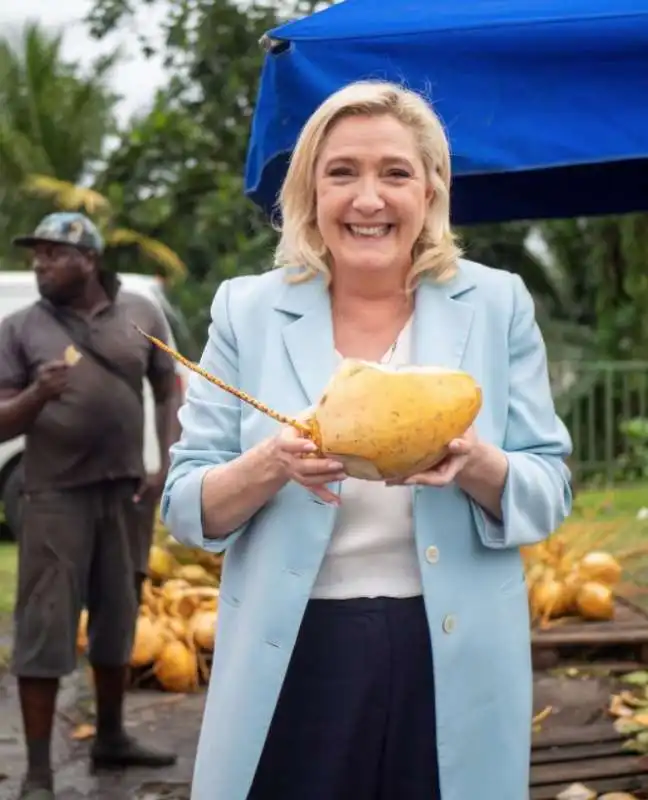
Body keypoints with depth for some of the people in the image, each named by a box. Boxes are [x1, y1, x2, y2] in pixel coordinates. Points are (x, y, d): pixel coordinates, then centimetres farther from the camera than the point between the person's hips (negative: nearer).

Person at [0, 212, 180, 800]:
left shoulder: (140, 314, 5)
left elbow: (169, 389, 10)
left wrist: (169, 465, -1)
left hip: (124, 490, 3)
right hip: (55, 496, -3)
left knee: (117, 617, 15)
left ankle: (111, 738, 32)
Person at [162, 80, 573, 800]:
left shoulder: (497, 304, 2)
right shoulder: (248, 310, 1)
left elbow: (549, 494, 1)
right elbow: (185, 507, 0)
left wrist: (475, 464, -20)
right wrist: (272, 465, -20)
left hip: (456, 666, 0)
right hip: (290, 662, 0)